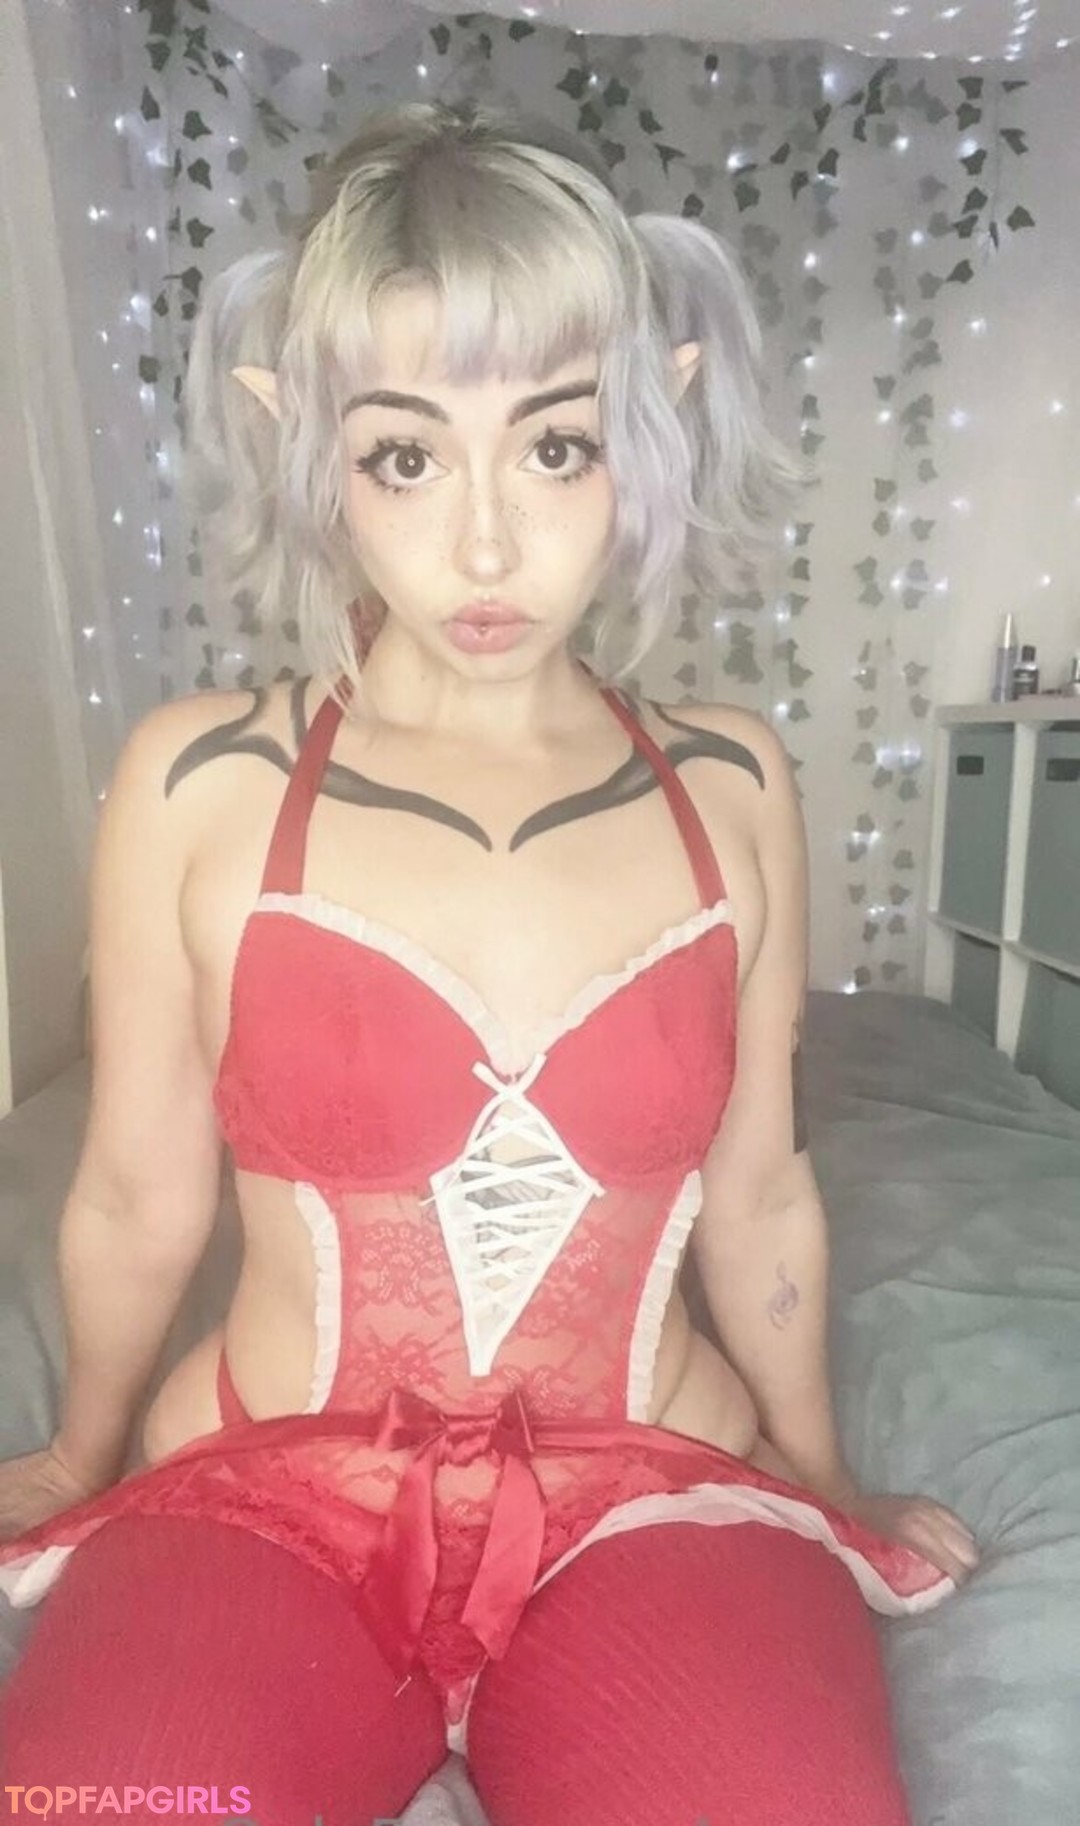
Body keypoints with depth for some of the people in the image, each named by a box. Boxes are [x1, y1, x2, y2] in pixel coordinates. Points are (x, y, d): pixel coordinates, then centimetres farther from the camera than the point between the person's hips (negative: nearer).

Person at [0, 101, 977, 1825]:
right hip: (267, 1491, 0)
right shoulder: (200, 782, -10)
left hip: (652, 1498, 2)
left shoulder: (729, 783, -5)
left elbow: (759, 1194, 5)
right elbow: (139, 1198, 2)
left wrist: (822, 1477, 18)